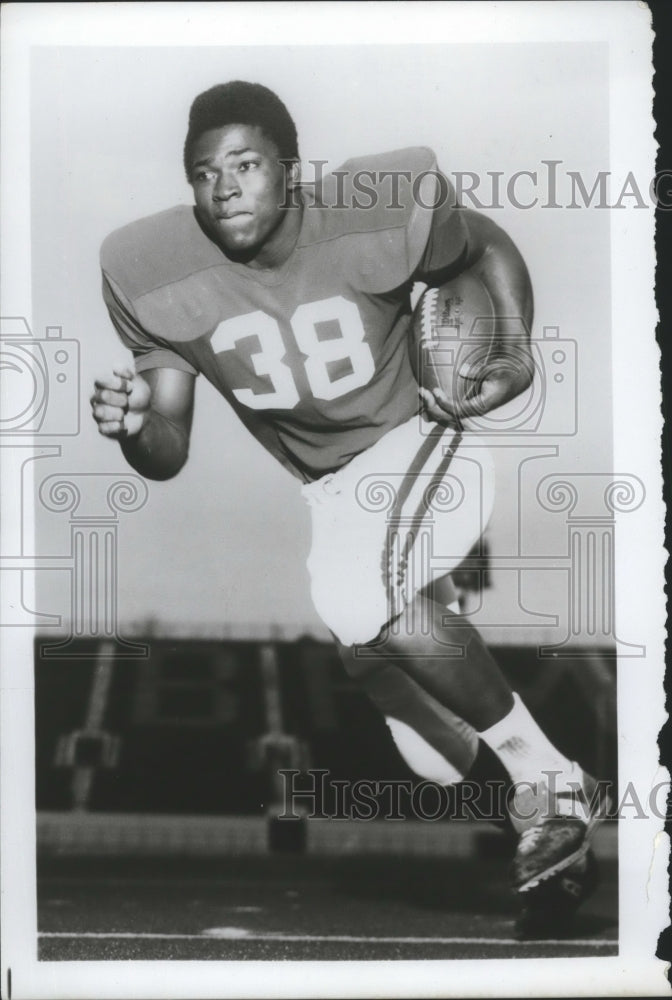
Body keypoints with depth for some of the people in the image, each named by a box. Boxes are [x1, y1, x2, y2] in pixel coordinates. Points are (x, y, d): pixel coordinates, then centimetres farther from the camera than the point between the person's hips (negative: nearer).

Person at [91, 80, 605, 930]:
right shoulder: (155, 277, -16)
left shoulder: (381, 215, -22)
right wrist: (134, 424, -32)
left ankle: (546, 775, -18)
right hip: (329, 494, 4)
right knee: (441, 767, 7)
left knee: (359, 591, -38)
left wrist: (518, 353, -17)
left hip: (428, 444, -4)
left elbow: (486, 246, 0)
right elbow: (167, 458, -9)